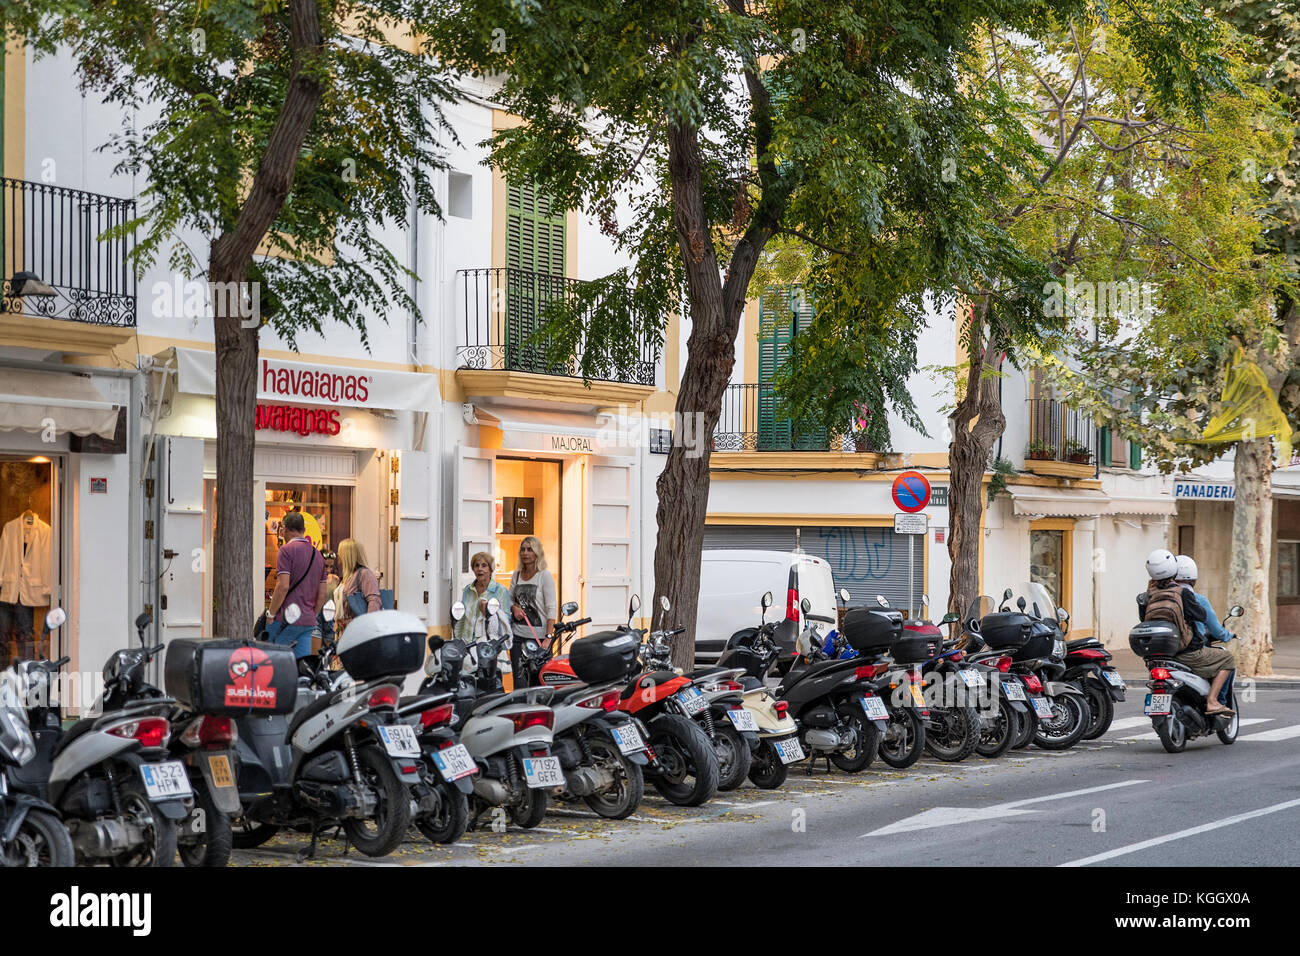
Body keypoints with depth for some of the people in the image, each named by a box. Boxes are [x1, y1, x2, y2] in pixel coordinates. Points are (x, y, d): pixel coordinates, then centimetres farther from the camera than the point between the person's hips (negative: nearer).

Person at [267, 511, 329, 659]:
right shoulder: (317, 555, 16)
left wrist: (271, 614, -10)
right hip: (308, 622, 7)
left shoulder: (287, 550, -7)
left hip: (286, 619, -7)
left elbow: (283, 586, -17)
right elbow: (322, 595, 16)